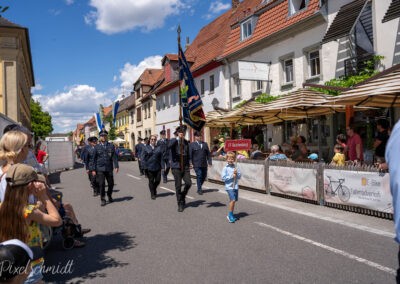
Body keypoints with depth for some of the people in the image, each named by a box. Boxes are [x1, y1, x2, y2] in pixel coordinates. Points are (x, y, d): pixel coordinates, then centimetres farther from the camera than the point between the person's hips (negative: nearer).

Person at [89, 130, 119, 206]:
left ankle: (109, 196, 33)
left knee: (111, 184, 8)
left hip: (109, 169, 1)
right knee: (101, 184, -2)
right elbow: (93, 159, 3)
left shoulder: (111, 146, 4)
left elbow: (114, 157, 2)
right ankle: (102, 199, 11)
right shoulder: (96, 147, 2)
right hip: (100, 169, -1)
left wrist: (116, 166, -7)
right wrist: (93, 169, -2)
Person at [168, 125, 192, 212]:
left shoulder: (186, 142, 10)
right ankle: (180, 204, 16)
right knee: (178, 186, 1)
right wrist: (178, 138, -33)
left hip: (185, 167, 4)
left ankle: (182, 197, 22)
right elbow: (169, 146, -28)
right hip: (176, 167, -3)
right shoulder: (174, 141, -4)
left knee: (188, 183, -8)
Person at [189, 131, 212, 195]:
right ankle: (199, 190, 8)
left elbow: (208, 154, 13)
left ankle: (199, 187, 32)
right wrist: (191, 163, -11)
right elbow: (190, 155, -4)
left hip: (204, 164, 5)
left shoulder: (205, 144, 13)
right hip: (197, 164, -5)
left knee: (204, 176, 10)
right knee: (199, 176, -6)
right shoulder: (191, 145, 0)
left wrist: (209, 162, 6)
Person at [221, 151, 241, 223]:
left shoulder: (235, 167, 8)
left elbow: (239, 176, 9)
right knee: (233, 200, -17)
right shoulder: (225, 168, -5)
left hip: (235, 186, 5)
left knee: (233, 200, 12)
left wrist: (236, 173, -10)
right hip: (229, 187, -5)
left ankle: (231, 215, 28)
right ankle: (230, 215, -3)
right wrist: (231, 176, -13)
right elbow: (223, 178, -11)